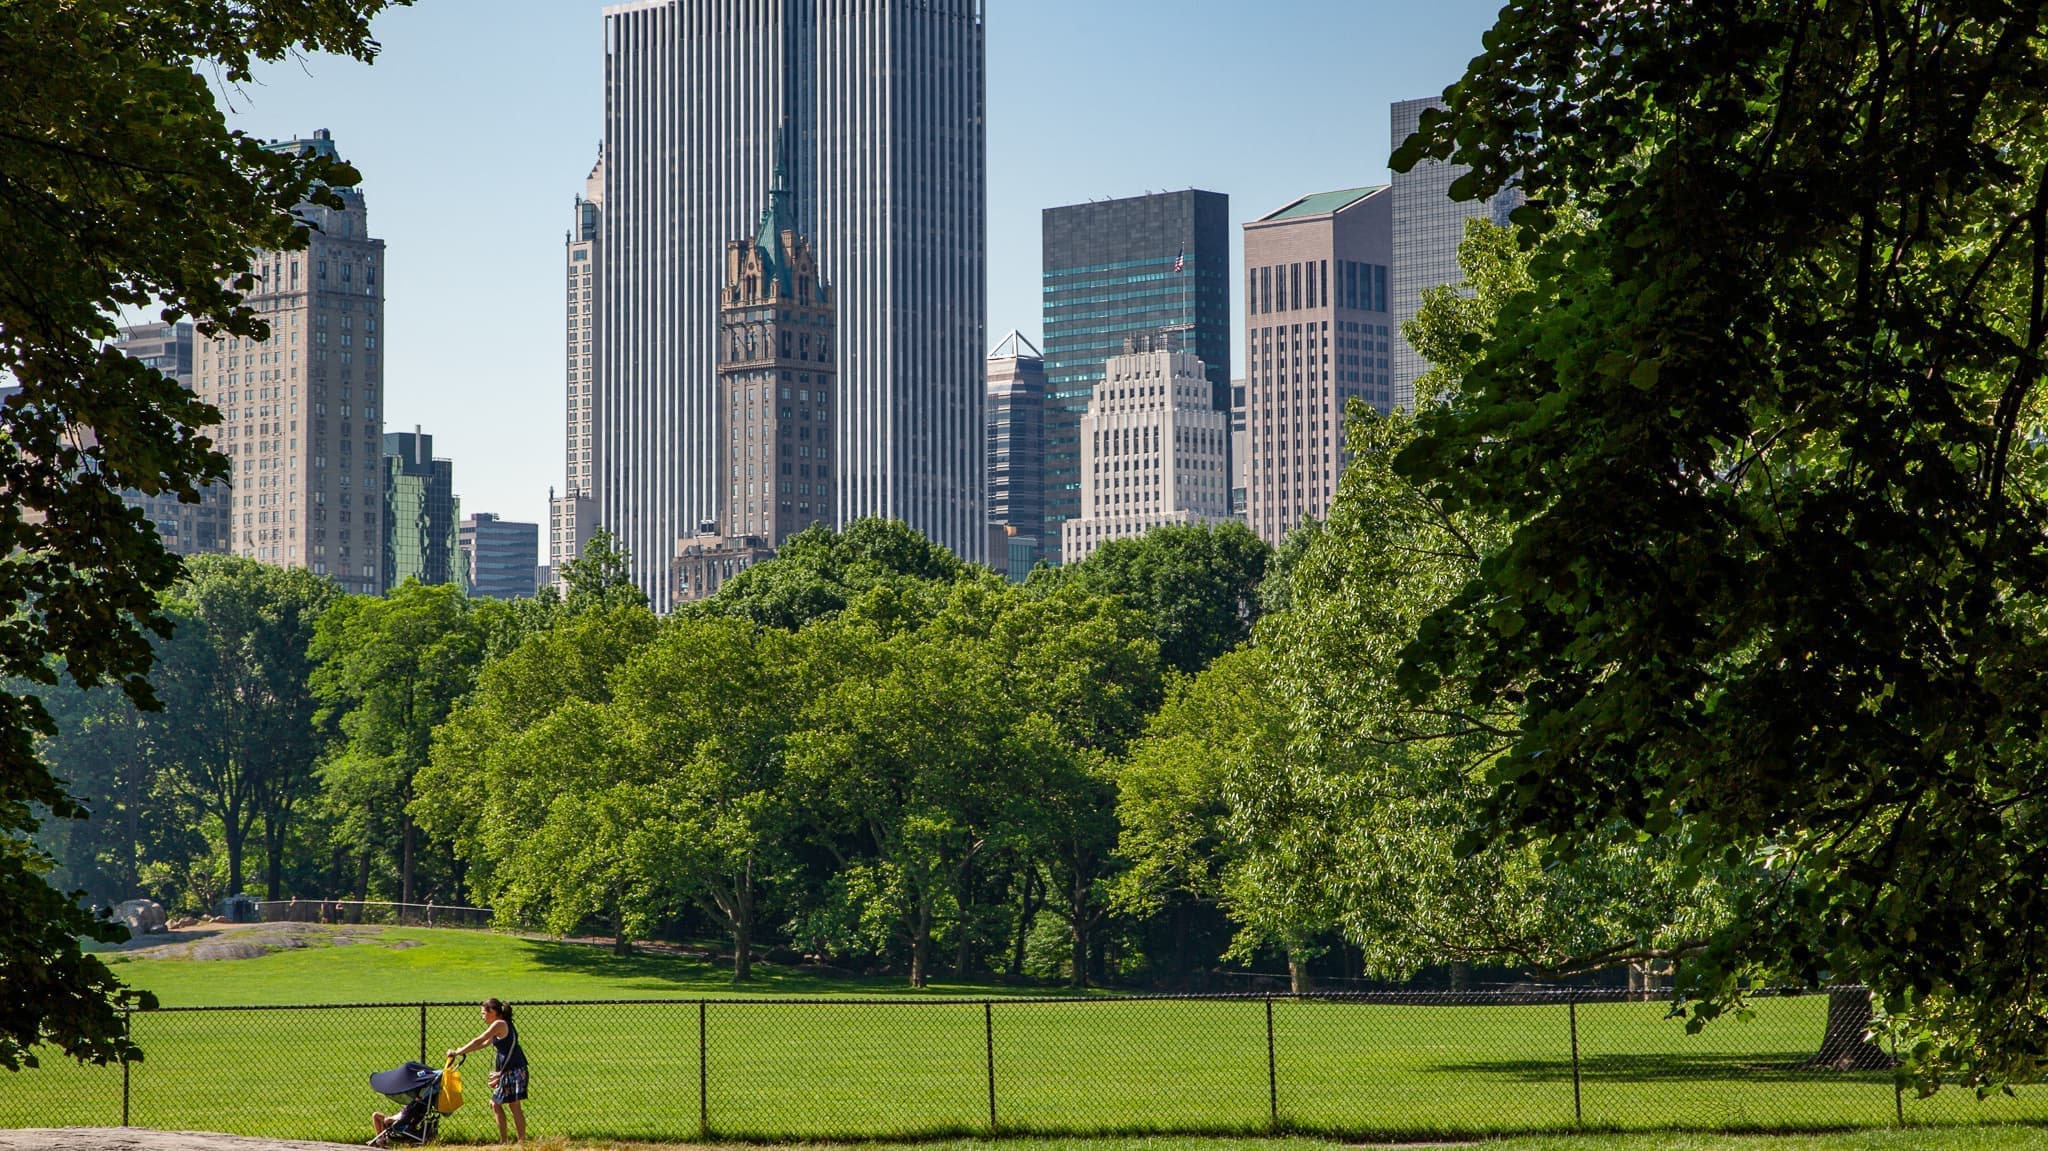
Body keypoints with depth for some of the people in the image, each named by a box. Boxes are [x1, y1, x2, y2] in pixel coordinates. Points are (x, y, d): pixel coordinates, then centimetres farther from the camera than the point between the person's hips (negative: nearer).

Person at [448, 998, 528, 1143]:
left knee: (514, 1106, -7)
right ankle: (503, 1140, 15)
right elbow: (484, 1043, 24)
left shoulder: (499, 1024, -12)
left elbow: (479, 1041, -13)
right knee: (495, 1104, 14)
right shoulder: (504, 1025, 18)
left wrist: (457, 1052, -7)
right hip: (507, 1071, 10)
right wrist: (462, 1051, 19)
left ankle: (522, 1141, -6)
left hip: (513, 1070, -10)